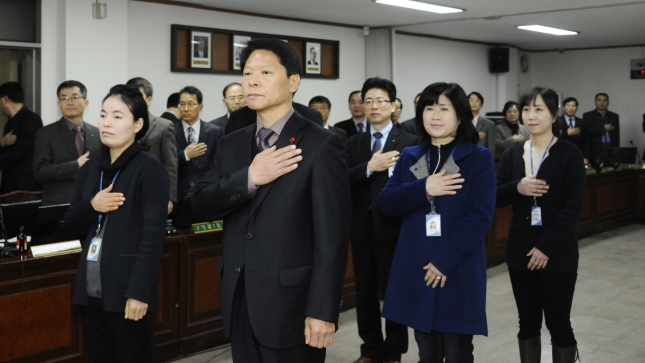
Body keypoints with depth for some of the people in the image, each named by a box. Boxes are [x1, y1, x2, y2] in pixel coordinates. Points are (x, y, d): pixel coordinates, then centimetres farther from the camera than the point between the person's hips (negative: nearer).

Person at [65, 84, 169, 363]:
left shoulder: (150, 169, -9)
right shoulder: (90, 168, 11)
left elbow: (153, 235, -14)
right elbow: (72, 226, 12)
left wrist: (138, 293, -19)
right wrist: (91, 206, -9)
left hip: (126, 292, -6)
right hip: (90, 292, 6)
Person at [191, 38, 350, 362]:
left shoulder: (321, 145, -8)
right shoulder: (231, 144, 10)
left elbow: (332, 237, -12)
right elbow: (200, 206, 1)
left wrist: (323, 311, -16)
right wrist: (249, 178, -14)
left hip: (291, 301, -5)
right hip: (239, 300, 5)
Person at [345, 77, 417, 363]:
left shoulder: (409, 142, -3)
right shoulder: (353, 143, 9)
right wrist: (369, 167, -20)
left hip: (393, 227, -4)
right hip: (362, 227, 4)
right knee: (365, 292, 12)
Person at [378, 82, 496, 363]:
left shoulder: (479, 158, -3)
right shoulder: (409, 157, 10)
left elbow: (480, 215, -11)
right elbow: (386, 203, 0)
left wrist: (445, 261, -17)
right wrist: (424, 189, -17)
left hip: (458, 270, -3)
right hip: (416, 270, 4)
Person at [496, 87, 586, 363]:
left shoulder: (570, 154, -6)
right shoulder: (512, 154, 7)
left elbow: (573, 207, -11)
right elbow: (495, 198, 4)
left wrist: (546, 247, -16)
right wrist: (517, 187, -17)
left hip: (557, 253, -4)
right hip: (520, 251, 4)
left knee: (558, 323, 4)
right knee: (527, 322, 12)